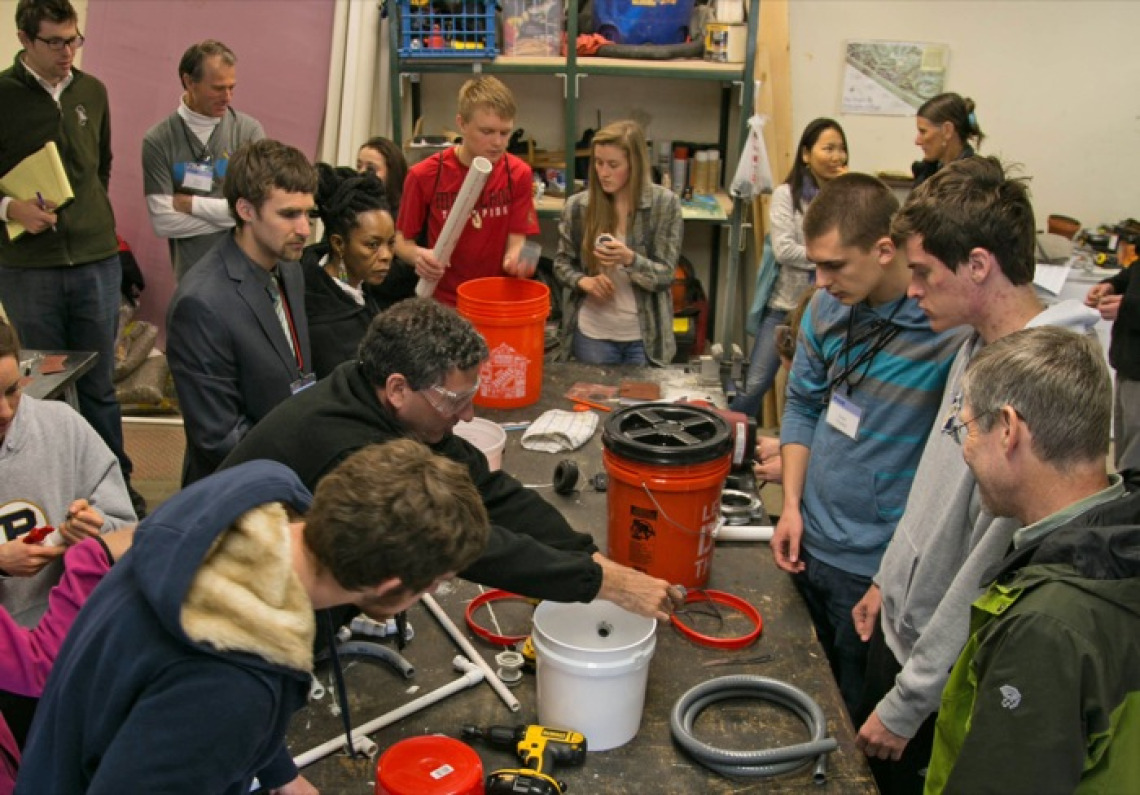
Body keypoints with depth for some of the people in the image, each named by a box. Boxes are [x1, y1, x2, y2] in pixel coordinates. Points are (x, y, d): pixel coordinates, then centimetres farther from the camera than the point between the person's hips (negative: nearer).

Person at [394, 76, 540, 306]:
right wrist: (418, 255, -17)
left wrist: (516, 257, -22)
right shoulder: (424, 176, -5)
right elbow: (402, 241, 4)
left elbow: (516, 242, 0)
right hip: (444, 304, -3)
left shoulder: (518, 174, 0)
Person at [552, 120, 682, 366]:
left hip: (645, 336, -1)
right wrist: (583, 281, -15)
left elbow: (665, 275, -10)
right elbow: (562, 263, 7)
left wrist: (630, 259, -29)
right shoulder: (578, 205, -3)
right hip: (592, 334, 1)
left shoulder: (665, 204, -9)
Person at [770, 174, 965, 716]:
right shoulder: (827, 308, -3)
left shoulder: (951, 329, -23)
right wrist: (792, 505, 3)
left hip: (876, 568, -5)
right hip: (809, 543, 6)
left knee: (856, 715, 13)